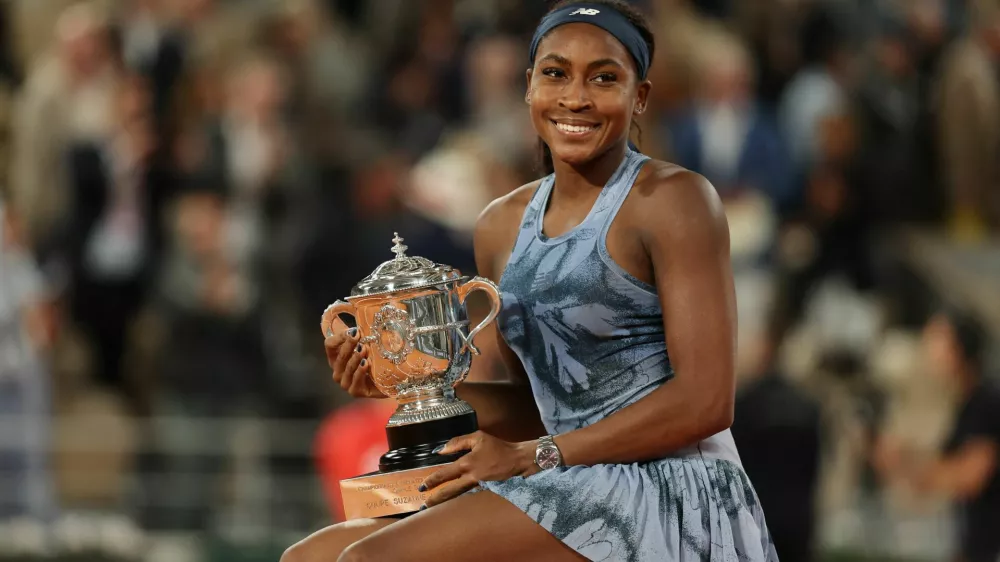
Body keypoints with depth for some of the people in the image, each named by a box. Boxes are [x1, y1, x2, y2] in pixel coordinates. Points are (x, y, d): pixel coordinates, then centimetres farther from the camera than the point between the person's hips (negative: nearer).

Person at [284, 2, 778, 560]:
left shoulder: (674, 200, -7)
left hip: (668, 495, -7)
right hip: (571, 495, 7)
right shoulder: (503, 225, 14)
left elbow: (706, 402, -13)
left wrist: (533, 456, -13)